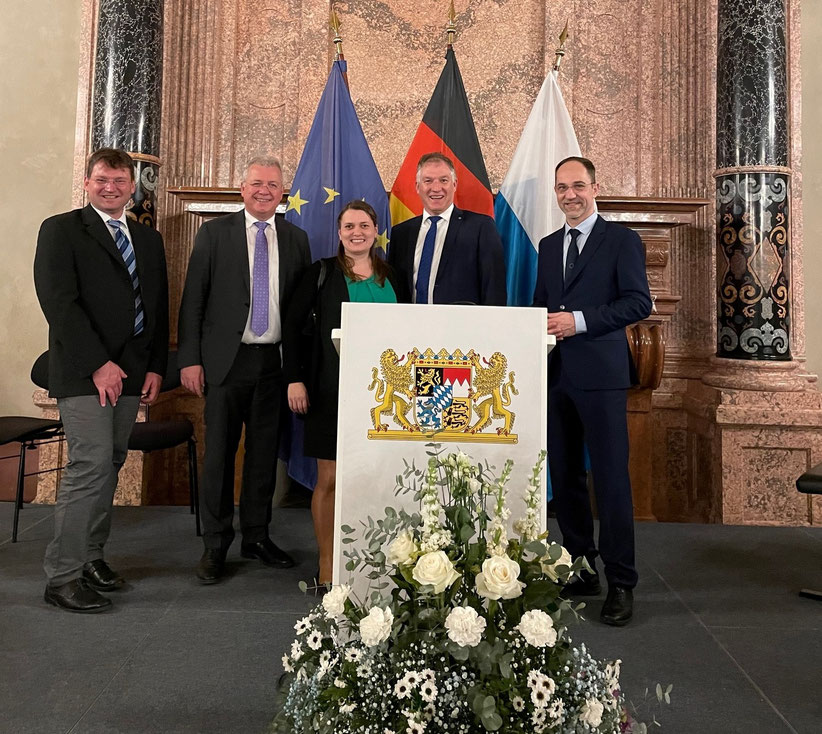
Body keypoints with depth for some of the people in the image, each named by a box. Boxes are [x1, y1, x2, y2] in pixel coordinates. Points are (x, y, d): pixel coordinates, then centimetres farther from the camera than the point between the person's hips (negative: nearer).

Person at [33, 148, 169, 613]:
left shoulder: (149, 239, 18)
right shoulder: (61, 230, 0)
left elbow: (160, 308, 16)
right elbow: (59, 302, -10)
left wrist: (156, 367, 7)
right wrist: (98, 364, -16)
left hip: (131, 372, 6)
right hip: (84, 372, -6)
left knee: (110, 466, 10)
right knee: (92, 465, -11)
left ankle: (91, 556, 23)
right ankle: (64, 575, 0)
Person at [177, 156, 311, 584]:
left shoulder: (296, 239, 10)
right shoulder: (214, 233, 4)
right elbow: (193, 299, 0)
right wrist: (189, 359, -7)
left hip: (275, 361, 3)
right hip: (226, 358, -2)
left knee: (265, 452, 11)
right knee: (219, 452, 2)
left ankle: (257, 537, 25)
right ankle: (215, 546, 16)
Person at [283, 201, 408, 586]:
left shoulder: (391, 277, 12)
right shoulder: (322, 272, 2)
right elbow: (293, 325, 1)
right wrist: (294, 379, -7)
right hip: (332, 388, -3)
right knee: (330, 478, 0)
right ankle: (327, 566, 12)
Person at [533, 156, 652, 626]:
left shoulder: (622, 240, 1)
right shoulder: (549, 246, 19)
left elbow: (639, 302, -9)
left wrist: (579, 320, -17)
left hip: (601, 374, -6)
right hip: (555, 374, 6)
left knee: (611, 478, -4)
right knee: (565, 477, 11)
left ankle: (621, 582, 6)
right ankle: (580, 570, 24)